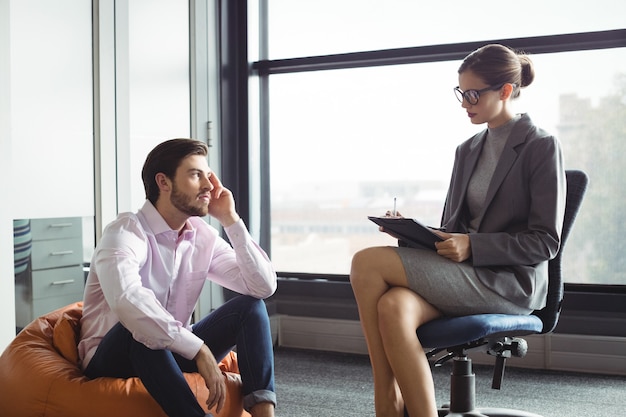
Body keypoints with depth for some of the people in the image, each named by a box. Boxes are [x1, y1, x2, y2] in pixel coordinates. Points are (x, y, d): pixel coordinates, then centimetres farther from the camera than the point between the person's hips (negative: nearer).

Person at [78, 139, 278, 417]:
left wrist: (230, 220, -12)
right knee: (139, 327, -38)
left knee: (250, 305, -9)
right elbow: (127, 301, -41)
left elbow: (264, 287, -8)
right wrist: (200, 350, -42)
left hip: (174, 353, 7)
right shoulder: (125, 232, -20)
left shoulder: (203, 237, 0)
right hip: (112, 358, -6)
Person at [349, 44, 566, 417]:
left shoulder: (542, 147, -3)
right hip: (462, 273, 6)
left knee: (367, 263, -22)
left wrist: (472, 246, -20)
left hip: (510, 281, -5)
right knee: (394, 307, -31)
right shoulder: (468, 151, 17)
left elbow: (545, 242, -8)